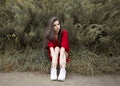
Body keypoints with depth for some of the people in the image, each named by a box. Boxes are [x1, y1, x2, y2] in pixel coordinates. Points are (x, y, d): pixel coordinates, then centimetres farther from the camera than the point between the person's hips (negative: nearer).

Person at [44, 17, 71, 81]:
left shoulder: (64, 32, -19)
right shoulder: (49, 34, -15)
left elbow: (63, 46, -31)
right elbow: (51, 46, -30)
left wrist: (61, 59, -45)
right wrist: (54, 58, -47)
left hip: (64, 53, 0)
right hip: (54, 53, 0)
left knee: (60, 50, -30)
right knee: (56, 48, -29)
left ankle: (63, 71, -47)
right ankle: (53, 71, -43)